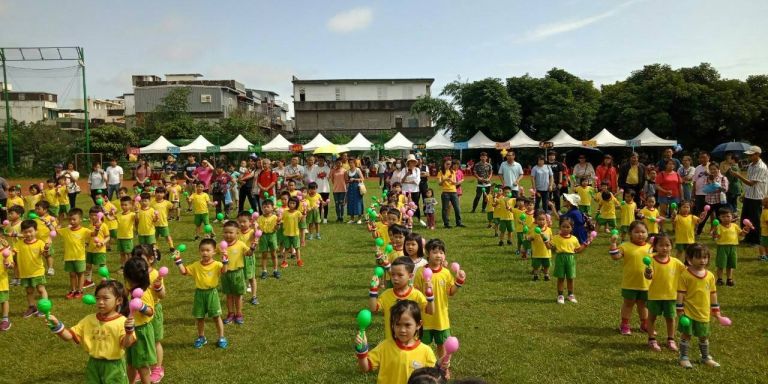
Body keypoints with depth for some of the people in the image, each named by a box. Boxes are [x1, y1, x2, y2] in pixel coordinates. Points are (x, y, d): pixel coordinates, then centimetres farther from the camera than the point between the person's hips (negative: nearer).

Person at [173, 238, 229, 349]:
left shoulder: (217, 264, -13)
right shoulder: (196, 265, -1)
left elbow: (224, 271, -31)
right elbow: (184, 271, -2)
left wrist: (224, 261, -46)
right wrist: (178, 260, -10)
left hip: (212, 293, -3)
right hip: (199, 293, 3)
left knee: (216, 316, 5)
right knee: (199, 317, 14)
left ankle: (221, 338, 18)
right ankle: (201, 337, 32)